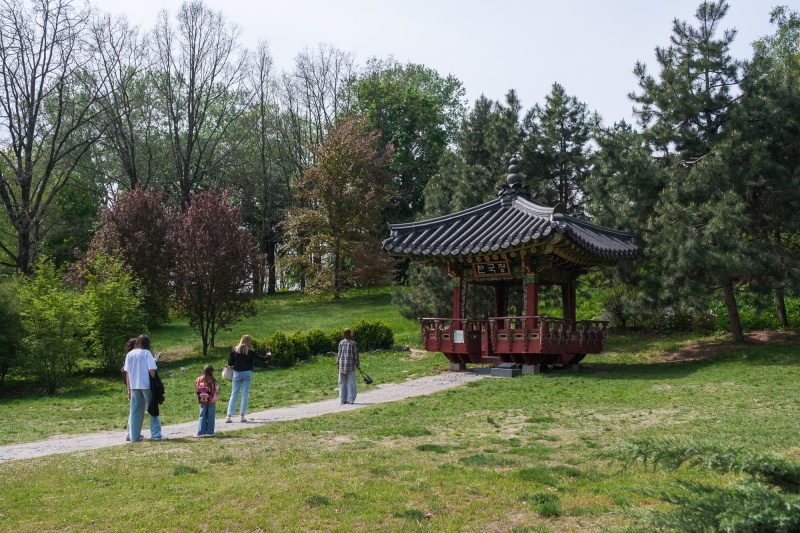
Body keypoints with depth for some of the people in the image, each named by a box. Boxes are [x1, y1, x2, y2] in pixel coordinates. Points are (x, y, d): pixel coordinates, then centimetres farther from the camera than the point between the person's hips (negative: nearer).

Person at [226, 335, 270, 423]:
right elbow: (260, 358, -2)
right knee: (245, 395, 6)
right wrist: (268, 356, 17)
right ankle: (242, 415, 5)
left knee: (234, 395, 7)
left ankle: (229, 416, 0)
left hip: (237, 373, 2)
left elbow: (230, 363, -4)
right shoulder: (250, 351, -9)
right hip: (247, 373, -1)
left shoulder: (234, 350, -4)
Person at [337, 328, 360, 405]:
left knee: (342, 383, 9)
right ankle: (351, 399, 1)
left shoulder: (341, 343, 4)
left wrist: (338, 364, 14)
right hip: (350, 365, -3)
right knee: (351, 383, 3)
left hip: (342, 365, 3)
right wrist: (358, 365, 7)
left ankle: (342, 400, 11)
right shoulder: (353, 343, -5)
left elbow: (339, 354, 5)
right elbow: (355, 355, -2)